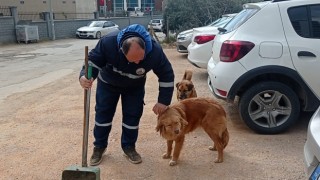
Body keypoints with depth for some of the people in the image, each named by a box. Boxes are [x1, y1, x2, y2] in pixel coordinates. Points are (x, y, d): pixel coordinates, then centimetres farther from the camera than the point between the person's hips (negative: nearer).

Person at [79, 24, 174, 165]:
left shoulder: (155, 51, -37)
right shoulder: (108, 42, -40)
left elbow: (167, 75, -22)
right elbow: (93, 60, -25)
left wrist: (163, 101, -22)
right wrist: (85, 76, -46)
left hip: (135, 86, 0)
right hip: (108, 82, 0)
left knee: (133, 115, 0)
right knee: (103, 113, 6)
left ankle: (129, 147, 21)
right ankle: (99, 146, 24)